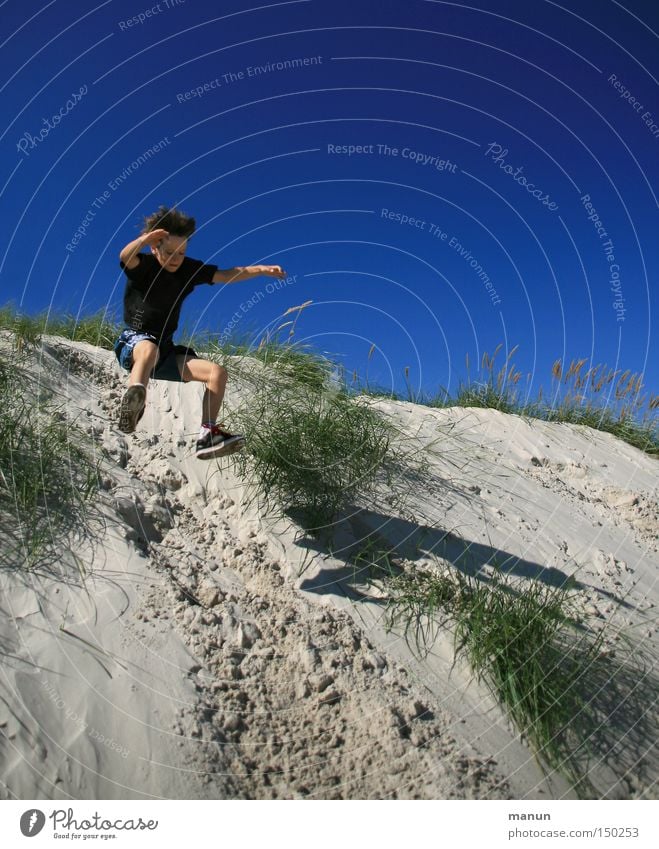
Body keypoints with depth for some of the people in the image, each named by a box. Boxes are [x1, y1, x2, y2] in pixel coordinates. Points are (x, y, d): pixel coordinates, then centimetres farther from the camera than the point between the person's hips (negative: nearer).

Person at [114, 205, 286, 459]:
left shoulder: (189, 269, 4)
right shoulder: (142, 265, -10)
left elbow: (225, 275, 1)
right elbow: (125, 257, -32)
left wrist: (261, 269, -12)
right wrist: (144, 239, -54)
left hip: (165, 351, 6)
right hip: (134, 342, -5)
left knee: (218, 372, -11)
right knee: (150, 349, -42)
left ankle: (208, 435, -20)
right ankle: (133, 397, -68)